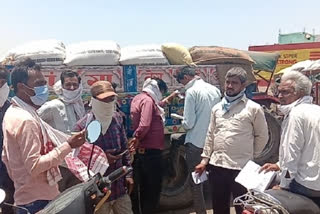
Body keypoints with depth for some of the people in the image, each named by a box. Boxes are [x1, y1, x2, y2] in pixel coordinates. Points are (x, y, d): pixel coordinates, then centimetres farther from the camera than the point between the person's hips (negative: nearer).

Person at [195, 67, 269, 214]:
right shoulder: (217, 108, 9)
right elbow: (210, 135, 11)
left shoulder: (253, 108, -5)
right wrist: (205, 159, 8)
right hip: (216, 165, 5)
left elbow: (262, 136, 2)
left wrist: (250, 157, 3)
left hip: (241, 167, -4)